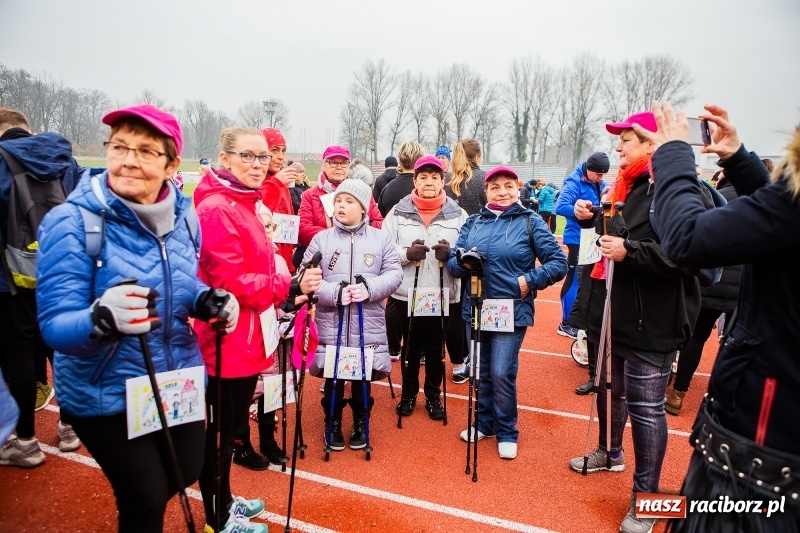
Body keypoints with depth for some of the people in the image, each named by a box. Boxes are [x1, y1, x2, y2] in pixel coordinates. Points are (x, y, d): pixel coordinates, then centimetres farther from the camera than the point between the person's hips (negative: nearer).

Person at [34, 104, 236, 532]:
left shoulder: (182, 215, -6)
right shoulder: (72, 221, -21)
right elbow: (55, 325, -24)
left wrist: (209, 301, -14)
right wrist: (102, 319, -46)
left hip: (178, 379, 5)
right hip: (105, 393, -5)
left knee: (188, 471, 23)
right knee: (146, 498, 6)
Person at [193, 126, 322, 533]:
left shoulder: (243, 205, 13)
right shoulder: (216, 209, -18)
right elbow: (231, 281, -24)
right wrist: (289, 285, -26)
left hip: (245, 339, 10)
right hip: (226, 341, -10)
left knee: (232, 424, 22)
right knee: (218, 431, 7)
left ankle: (225, 499, 40)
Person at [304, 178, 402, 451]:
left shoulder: (380, 238, 3)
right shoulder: (321, 239, 0)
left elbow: (394, 274, -2)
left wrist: (370, 288, -17)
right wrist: (334, 293, -18)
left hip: (368, 325, 1)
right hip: (331, 323, 0)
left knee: (364, 377, 12)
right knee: (333, 377, 10)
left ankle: (361, 423, 33)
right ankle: (333, 423, 31)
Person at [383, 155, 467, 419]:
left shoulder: (458, 214, 1)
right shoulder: (398, 213, -1)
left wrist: (452, 255, -21)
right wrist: (406, 253, -21)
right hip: (407, 294, 0)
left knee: (436, 348, 12)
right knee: (411, 347, 14)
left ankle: (433, 396, 32)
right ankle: (408, 393, 34)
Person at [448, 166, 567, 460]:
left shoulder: (530, 222, -3)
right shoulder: (473, 222, 7)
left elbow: (559, 262, -5)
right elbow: (452, 263, 5)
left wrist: (530, 281, -16)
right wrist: (462, 261, -17)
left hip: (512, 311, -4)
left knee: (502, 374, -4)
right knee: (481, 371, 14)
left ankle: (506, 432, 18)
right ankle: (484, 423, 33)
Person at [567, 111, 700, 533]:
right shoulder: (626, 186, 13)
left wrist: (630, 252, -30)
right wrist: (592, 218, 8)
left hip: (651, 320, -9)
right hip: (611, 310, 9)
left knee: (644, 404, -1)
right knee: (610, 387, 22)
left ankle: (646, 497, 14)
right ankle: (610, 453, 44)